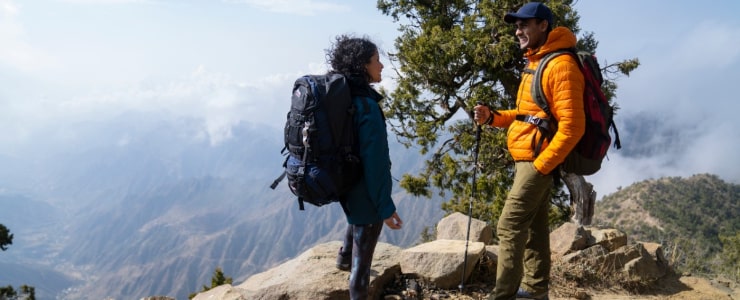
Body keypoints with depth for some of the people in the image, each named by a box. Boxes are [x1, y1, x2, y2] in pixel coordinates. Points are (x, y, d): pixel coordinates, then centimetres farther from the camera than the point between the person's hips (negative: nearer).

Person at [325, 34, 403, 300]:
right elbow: (375, 162, -26)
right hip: (365, 192, -9)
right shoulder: (367, 106, -25)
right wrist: (385, 206, -20)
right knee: (363, 255, 7)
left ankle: (345, 258, 54)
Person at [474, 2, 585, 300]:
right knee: (533, 226, 16)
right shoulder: (535, 63, 15)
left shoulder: (561, 65, -16)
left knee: (509, 227, -11)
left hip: (539, 161, -10)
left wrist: (541, 164, -22)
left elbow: (572, 126, -22)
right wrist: (492, 117, 6)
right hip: (528, 160, 10)